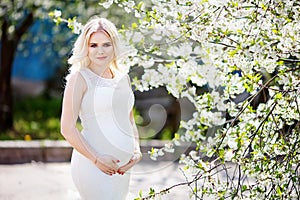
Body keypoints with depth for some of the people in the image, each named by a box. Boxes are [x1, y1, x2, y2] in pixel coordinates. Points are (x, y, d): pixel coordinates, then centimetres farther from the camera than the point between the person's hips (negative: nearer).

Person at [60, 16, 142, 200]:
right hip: (93, 165, -6)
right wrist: (97, 159, -14)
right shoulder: (80, 78, -5)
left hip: (122, 167, 6)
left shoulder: (123, 78, 13)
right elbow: (68, 128, -10)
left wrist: (137, 152, 6)